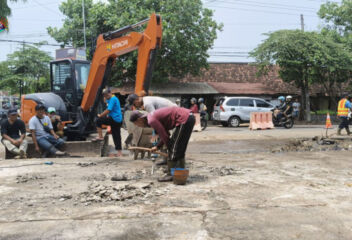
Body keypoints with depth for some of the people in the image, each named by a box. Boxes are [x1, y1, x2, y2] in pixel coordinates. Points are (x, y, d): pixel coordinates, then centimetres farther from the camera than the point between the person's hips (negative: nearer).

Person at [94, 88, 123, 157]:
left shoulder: (113, 99, -11)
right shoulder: (111, 99, 19)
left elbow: (108, 110, -17)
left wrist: (100, 115, -10)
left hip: (114, 119, -10)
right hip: (118, 120, 10)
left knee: (98, 121, -9)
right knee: (116, 136, 11)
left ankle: (100, 137, -3)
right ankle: (119, 153, 14)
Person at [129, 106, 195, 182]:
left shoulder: (151, 120, -11)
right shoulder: (153, 116, 18)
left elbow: (164, 136, -11)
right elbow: (165, 133, 22)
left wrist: (170, 149, 2)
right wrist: (158, 146, 17)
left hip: (184, 120, -10)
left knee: (174, 149, -3)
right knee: (180, 149, 17)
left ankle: (170, 174, 2)